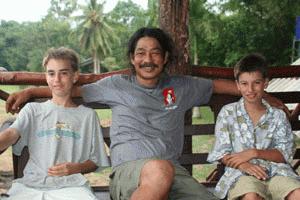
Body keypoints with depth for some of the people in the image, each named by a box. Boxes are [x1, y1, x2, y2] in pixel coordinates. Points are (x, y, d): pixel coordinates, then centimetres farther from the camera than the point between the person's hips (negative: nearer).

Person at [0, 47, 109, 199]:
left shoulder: (88, 115, 15)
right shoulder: (33, 110, 16)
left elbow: (95, 161, 17)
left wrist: (75, 168, -5)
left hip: (71, 186, 1)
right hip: (31, 185, 0)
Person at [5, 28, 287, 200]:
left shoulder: (181, 87, 23)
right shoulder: (118, 85, 17)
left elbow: (217, 85, 35)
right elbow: (72, 89, 22)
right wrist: (29, 92, 17)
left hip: (172, 172, 3)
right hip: (127, 171, -3)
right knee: (160, 168, -42)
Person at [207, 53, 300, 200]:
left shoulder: (278, 116, 14)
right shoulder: (227, 113, 11)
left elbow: (285, 153, 6)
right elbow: (221, 153, 4)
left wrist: (254, 153, -11)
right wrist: (244, 165, -17)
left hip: (276, 171, 2)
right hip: (242, 173, -2)